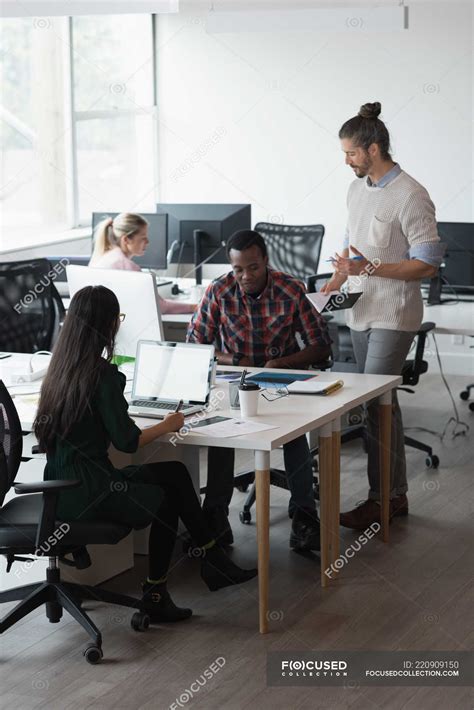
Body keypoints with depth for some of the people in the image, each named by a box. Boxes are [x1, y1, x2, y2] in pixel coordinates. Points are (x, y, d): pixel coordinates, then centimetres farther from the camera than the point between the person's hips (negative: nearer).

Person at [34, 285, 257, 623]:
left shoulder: (61, 367, 5)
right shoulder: (103, 374, -20)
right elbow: (127, 441, -17)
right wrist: (167, 425, 0)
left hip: (63, 485, 8)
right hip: (84, 492, -8)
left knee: (174, 473, 12)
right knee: (166, 500, 12)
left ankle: (213, 560, 15)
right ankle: (156, 593, 22)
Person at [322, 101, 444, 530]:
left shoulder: (411, 197, -15)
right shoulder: (358, 189, 11)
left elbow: (428, 265, -17)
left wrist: (370, 268, -23)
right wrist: (335, 283, 7)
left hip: (393, 317, -8)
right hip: (361, 313, 8)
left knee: (375, 401, -10)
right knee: (382, 400, 11)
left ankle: (382, 498, -2)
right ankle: (395, 494, 19)